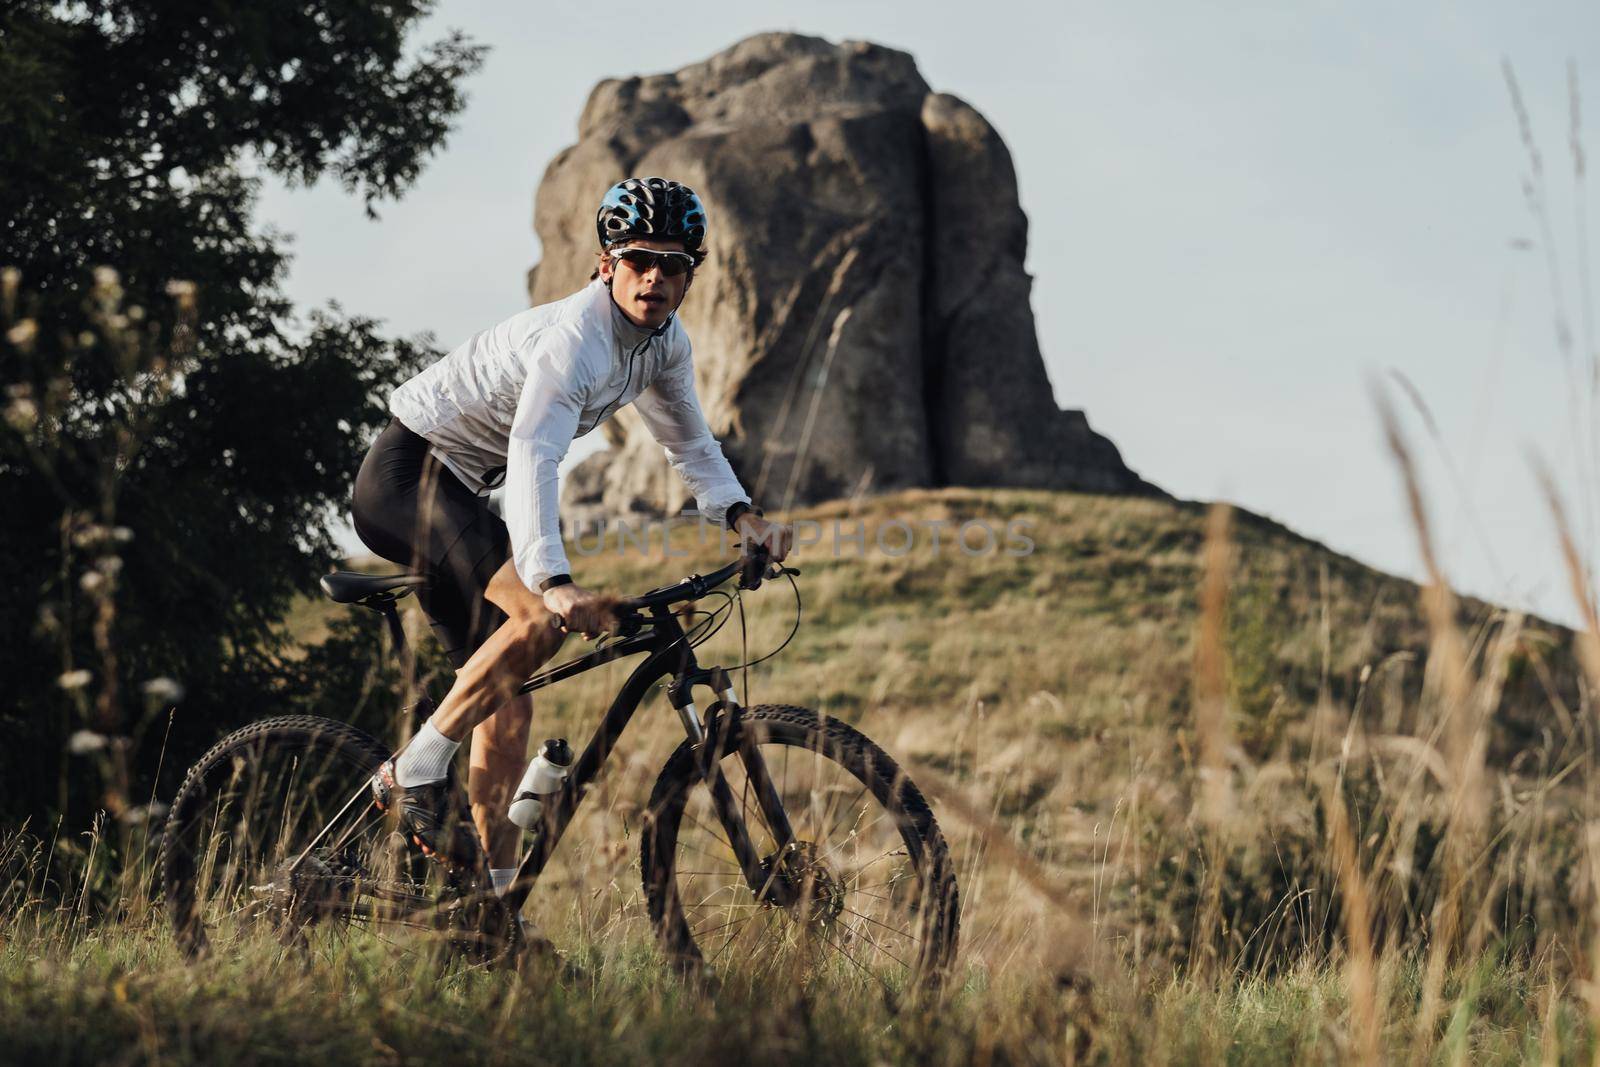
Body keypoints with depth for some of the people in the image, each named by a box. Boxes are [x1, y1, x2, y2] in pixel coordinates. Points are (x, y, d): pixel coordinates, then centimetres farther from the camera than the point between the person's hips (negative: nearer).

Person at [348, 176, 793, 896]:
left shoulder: (665, 342, 1)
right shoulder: (575, 339, -28)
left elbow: (690, 444, 13)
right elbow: (534, 462, -40)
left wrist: (744, 517, -6)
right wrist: (556, 584, -53)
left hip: (459, 490, 9)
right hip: (409, 470, -9)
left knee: (508, 701, 4)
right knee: (540, 620, -29)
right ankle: (415, 775, -17)